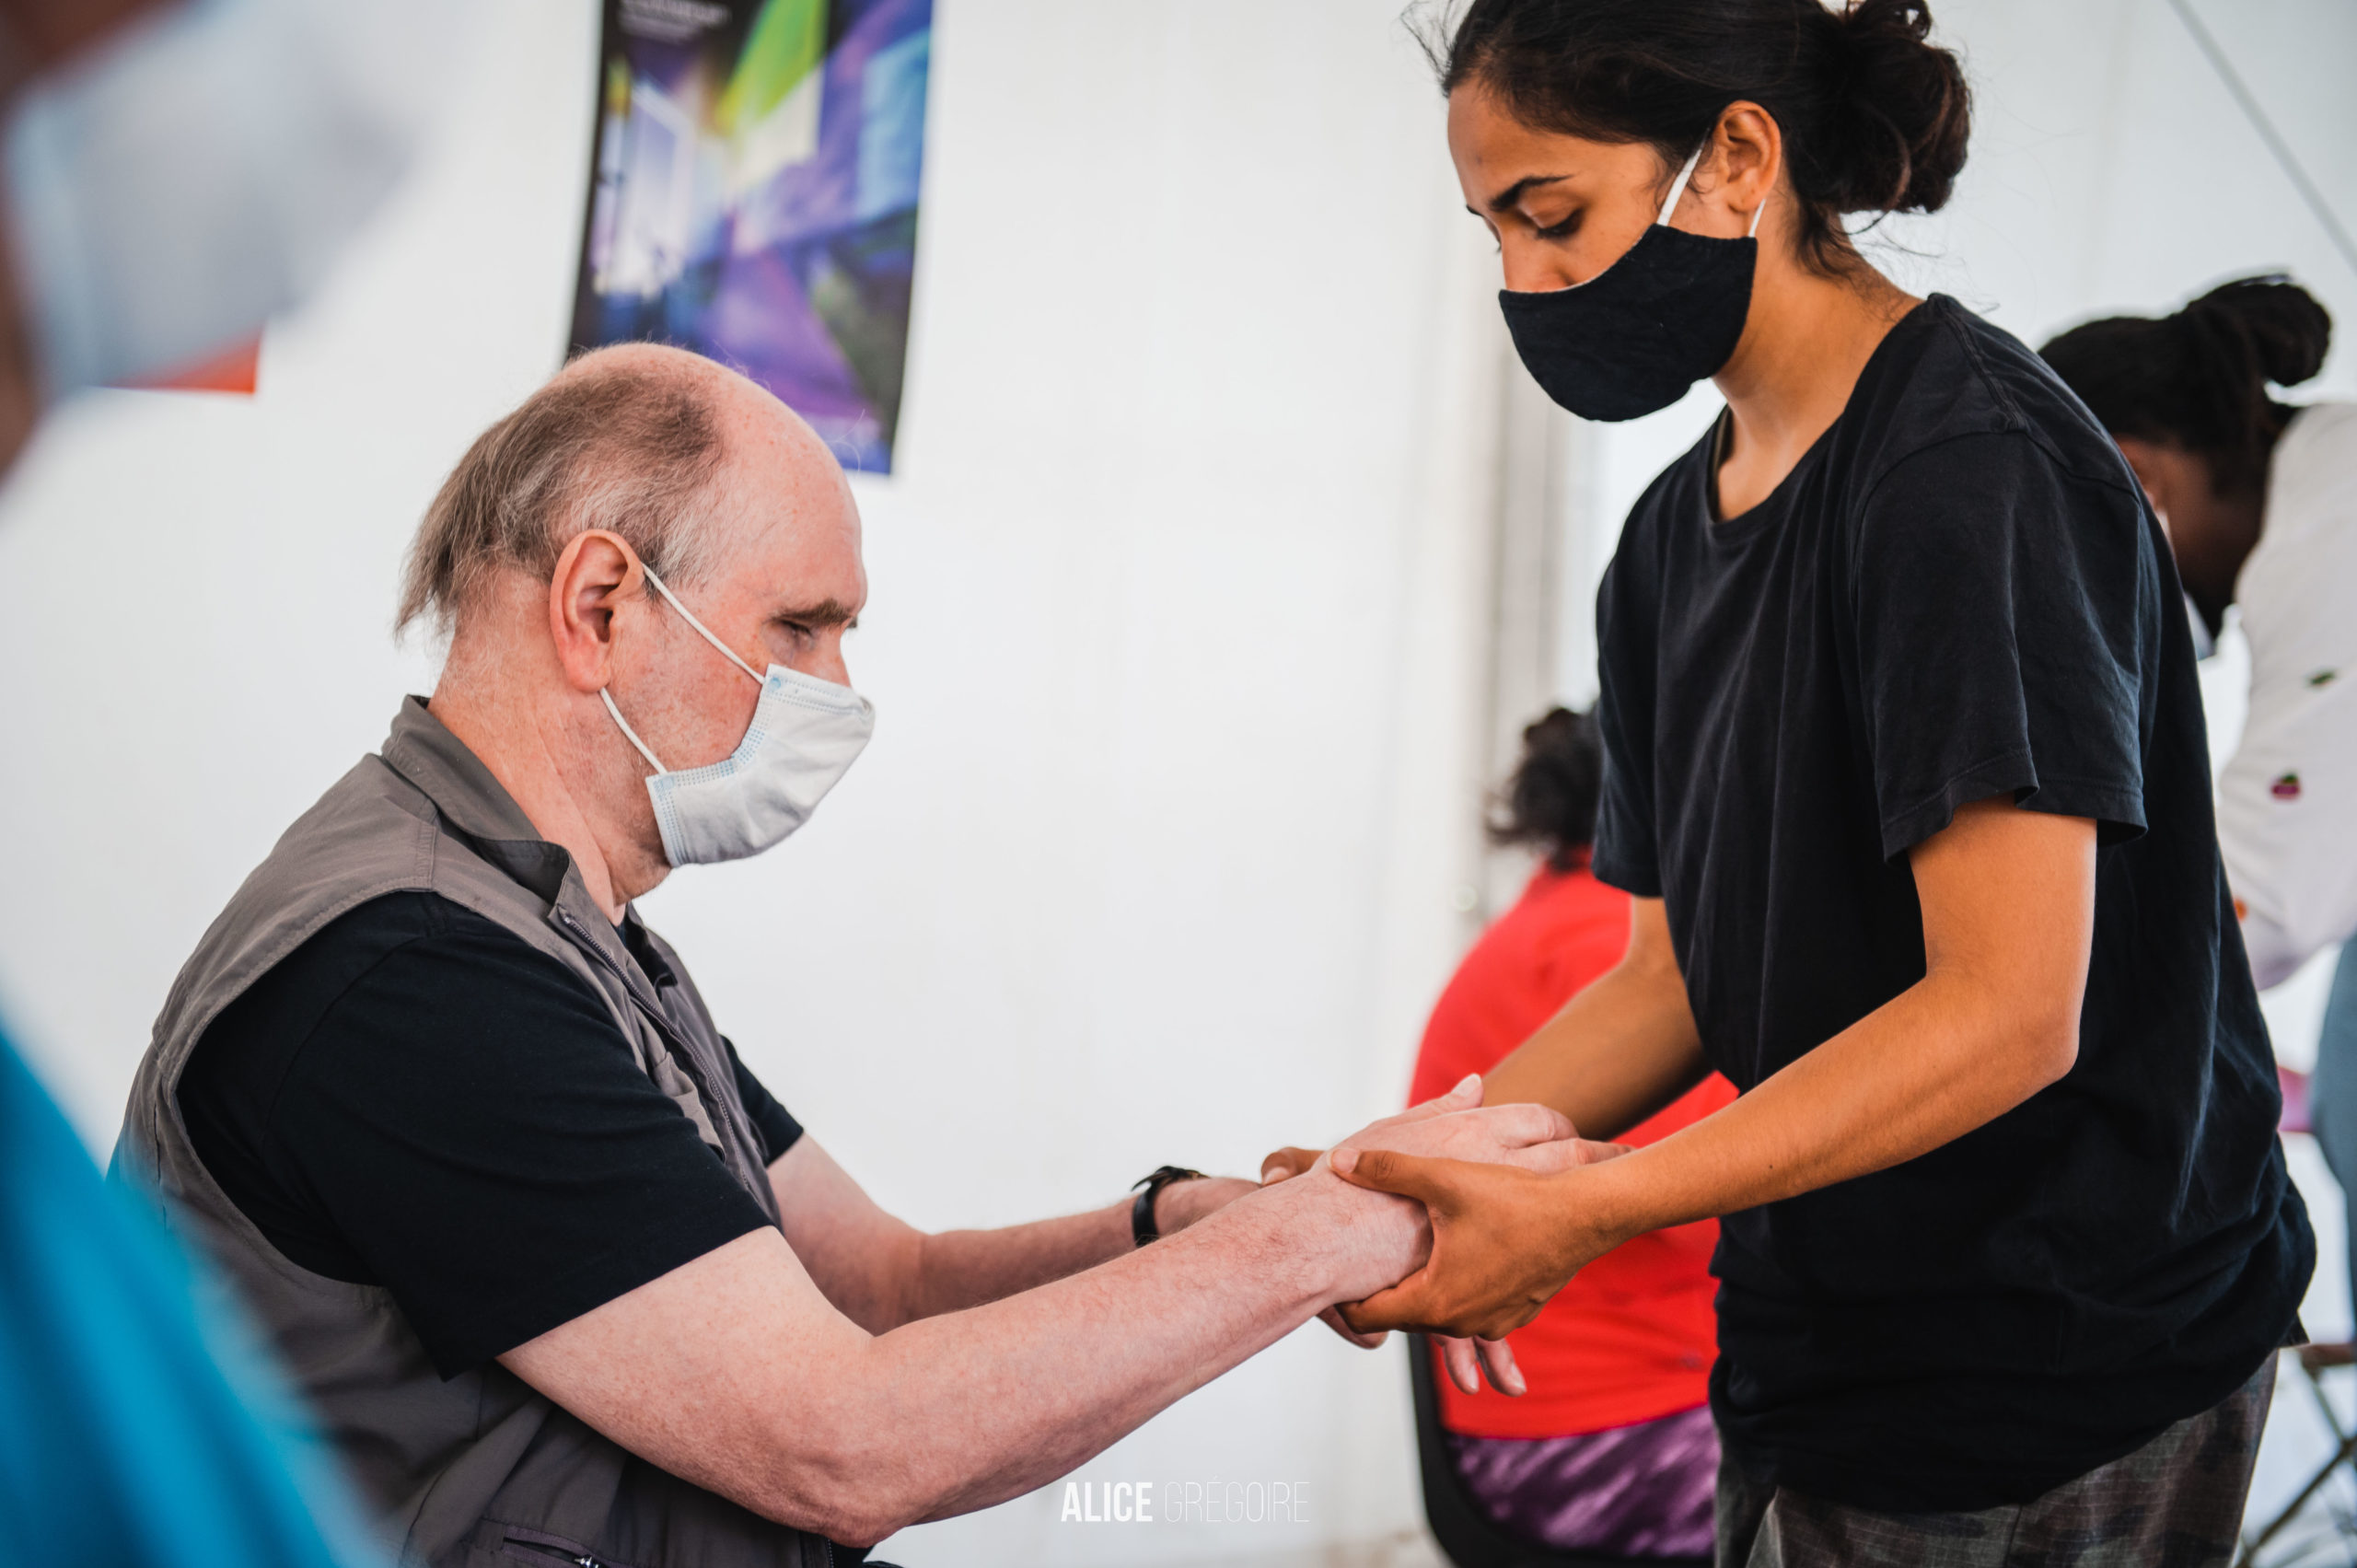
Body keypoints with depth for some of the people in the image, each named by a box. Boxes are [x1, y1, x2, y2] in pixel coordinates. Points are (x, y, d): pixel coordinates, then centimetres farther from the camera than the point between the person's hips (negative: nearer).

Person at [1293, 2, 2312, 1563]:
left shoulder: (1970, 458, -18)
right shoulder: (1675, 535, 9)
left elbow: (2008, 1015, -24)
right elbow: (1680, 976, 10)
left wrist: (1579, 1214, -26)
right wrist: (1416, 1164, -5)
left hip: (2064, 1389, -8)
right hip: (1823, 1361, 8)